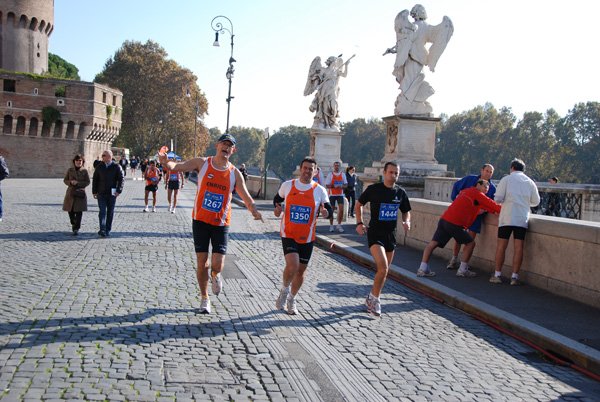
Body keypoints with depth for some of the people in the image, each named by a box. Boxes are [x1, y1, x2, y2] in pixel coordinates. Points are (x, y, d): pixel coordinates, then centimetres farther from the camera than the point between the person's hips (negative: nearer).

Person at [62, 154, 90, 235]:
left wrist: (77, 183, -15)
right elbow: (65, 180, 10)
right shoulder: (70, 170, 8)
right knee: (70, 210, 4)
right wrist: (70, 182, -12)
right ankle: (73, 223, 32)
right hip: (71, 193, 2)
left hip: (80, 193, -2)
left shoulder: (85, 171, 2)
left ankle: (76, 229, -2)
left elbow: (87, 182, -1)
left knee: (79, 211, -7)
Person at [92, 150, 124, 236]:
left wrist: (119, 190, -13)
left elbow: (121, 179, -2)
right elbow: (95, 180, 11)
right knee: (102, 211, -10)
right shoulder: (99, 167, 7)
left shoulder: (116, 167, 0)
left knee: (110, 213, 6)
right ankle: (102, 229, -17)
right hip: (101, 193, 1)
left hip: (112, 194, -1)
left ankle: (108, 230, 15)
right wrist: (94, 191, 4)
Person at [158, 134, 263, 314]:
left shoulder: (235, 173, -2)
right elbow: (177, 166, -8)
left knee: (217, 264, -10)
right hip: (200, 220, 0)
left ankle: (216, 275, 28)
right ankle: (205, 298, 23)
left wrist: (254, 211, -23)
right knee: (202, 262, 2)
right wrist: (166, 162, -31)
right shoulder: (202, 163, -2)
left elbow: (246, 196, -3)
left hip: (220, 223, 0)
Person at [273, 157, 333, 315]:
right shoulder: (287, 185, 0)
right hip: (288, 234, -2)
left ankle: (291, 300, 32)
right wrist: (277, 208, -4)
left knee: (301, 269, 9)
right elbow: (277, 198, 18)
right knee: (292, 266, -20)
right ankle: (285, 290, 11)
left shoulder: (319, 190, -2)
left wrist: (326, 212, -22)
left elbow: (329, 209, 2)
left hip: (307, 237, 2)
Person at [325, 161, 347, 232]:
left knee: (341, 209, -9)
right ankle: (331, 225, 15)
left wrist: (342, 186, -12)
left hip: (340, 194, 2)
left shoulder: (343, 174, 8)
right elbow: (327, 185, -3)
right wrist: (334, 186, -20)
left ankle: (339, 225, 5)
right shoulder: (330, 174, 0)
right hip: (332, 194, -2)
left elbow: (346, 184, 10)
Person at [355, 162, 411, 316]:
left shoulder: (400, 192, 4)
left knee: (384, 271, 13)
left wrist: (406, 221, -4)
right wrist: (359, 223, -4)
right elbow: (359, 204, 6)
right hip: (375, 234, -5)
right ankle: (375, 298, 2)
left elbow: (406, 211, 17)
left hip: (391, 235, 5)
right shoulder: (373, 189, -8)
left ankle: (372, 297, 34)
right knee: (383, 268, -19)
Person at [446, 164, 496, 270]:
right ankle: (454, 259, 19)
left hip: (476, 216, 0)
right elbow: (456, 186, 11)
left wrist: (483, 210, -18)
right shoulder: (470, 179, -1)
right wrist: (454, 199, 3)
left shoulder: (492, 188, -1)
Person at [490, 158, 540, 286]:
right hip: (522, 218, 2)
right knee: (518, 247, 1)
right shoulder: (530, 182, 13)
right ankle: (515, 277, 1)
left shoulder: (506, 179, 5)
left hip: (507, 217, -2)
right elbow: (536, 202, 17)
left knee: (501, 246, 3)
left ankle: (497, 275, 5)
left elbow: (498, 198, -4)